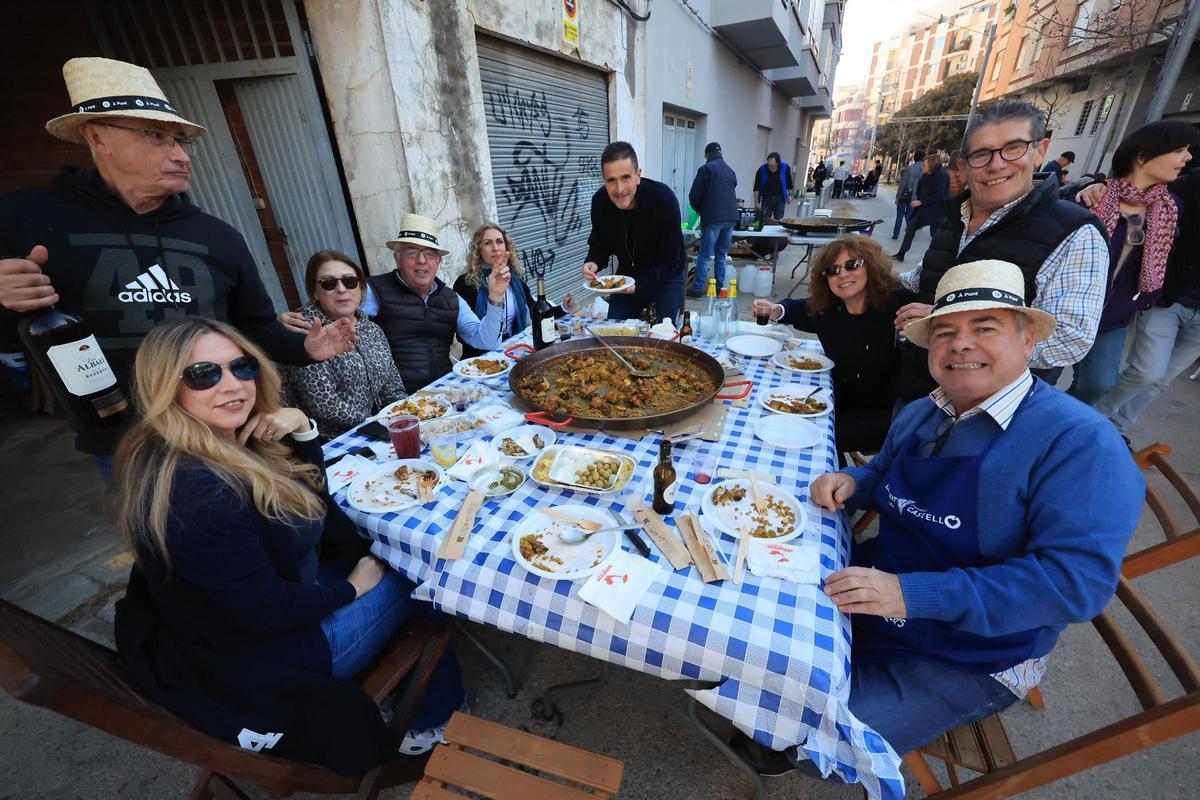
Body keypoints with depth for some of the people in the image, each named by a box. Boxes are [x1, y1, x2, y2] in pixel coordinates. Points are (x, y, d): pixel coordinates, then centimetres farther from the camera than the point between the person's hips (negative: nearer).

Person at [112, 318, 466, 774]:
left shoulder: (229, 439, -5)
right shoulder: (195, 492, -34)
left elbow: (310, 492, 5)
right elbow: (269, 611, -29)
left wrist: (302, 428, -12)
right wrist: (351, 587, -12)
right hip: (253, 662, -8)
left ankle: (430, 698, 24)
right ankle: (430, 721, 24)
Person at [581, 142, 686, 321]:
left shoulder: (664, 199, -27)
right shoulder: (600, 201, -15)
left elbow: (670, 262, -23)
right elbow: (599, 245, 0)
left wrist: (638, 286, -35)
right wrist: (593, 263, -23)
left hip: (666, 278, -3)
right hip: (626, 278, 4)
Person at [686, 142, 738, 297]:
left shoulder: (706, 169, -2)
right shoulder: (730, 171, 17)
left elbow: (694, 195, -3)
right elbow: (731, 194, 22)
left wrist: (699, 209, 16)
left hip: (713, 218, -6)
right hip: (730, 217, 6)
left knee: (704, 256, -3)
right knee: (721, 255, 13)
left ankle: (698, 289, -3)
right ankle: (719, 288, 16)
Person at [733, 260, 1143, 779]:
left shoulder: (1080, 442, -20)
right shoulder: (918, 416, 2)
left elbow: (1078, 579, -27)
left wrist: (913, 594, -34)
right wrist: (850, 482, -7)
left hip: (971, 656, -6)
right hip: (871, 597, 7)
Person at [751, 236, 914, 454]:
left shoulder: (900, 303, -17)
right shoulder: (826, 309, -3)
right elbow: (799, 309, 19)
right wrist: (776, 311, 1)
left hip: (887, 413, -5)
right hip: (841, 404, 5)